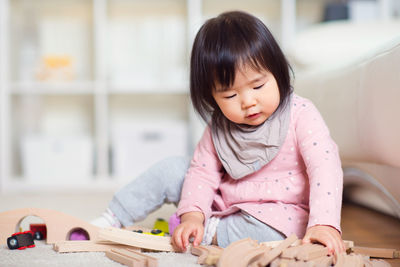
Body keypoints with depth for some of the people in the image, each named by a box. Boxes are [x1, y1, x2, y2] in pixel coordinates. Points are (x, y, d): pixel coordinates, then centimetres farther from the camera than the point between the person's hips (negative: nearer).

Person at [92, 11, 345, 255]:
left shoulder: (300, 115, -20)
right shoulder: (219, 126, -5)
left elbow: (325, 166, -29)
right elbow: (202, 170, 0)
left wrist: (324, 224, -43)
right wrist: (192, 215, -18)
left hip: (279, 212, -4)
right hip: (224, 202, 5)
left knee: (268, 229, -39)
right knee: (171, 170, 0)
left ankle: (209, 232, -16)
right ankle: (110, 222, 9)